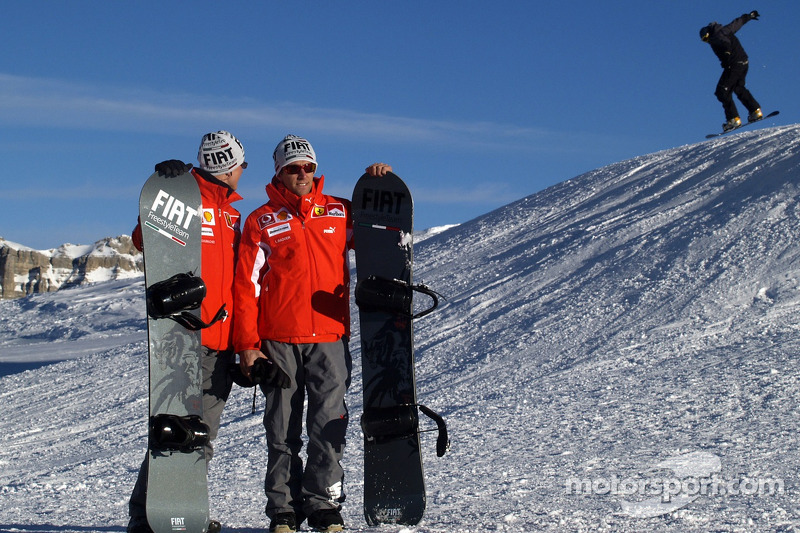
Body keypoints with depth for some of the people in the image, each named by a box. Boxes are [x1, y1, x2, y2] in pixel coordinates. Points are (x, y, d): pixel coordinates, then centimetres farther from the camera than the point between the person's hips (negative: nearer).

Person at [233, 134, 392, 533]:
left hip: (330, 339, 1)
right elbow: (246, 286, 3)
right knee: (282, 431, 4)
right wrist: (248, 345, -4)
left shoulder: (339, 212, 11)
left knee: (329, 424, -6)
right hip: (278, 343, 0)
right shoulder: (261, 222, 7)